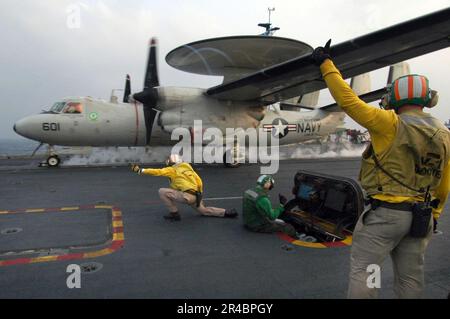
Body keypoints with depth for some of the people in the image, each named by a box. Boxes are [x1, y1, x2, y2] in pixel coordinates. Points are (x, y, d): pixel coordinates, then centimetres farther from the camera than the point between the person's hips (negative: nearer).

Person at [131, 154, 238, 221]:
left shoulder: (172, 170, 2)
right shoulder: (187, 167, 21)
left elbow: (157, 172, -9)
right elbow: (199, 181, 21)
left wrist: (141, 170, -5)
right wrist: (199, 194, 31)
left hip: (187, 196, -8)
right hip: (196, 196, 8)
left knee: (162, 192, -3)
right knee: (204, 210, 29)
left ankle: (174, 214, 4)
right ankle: (227, 213, 18)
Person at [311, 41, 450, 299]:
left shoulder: (391, 124, -14)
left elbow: (348, 101, -16)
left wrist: (326, 64, -8)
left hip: (385, 213, -7)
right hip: (422, 217, 7)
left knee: (363, 271, 4)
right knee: (411, 277, 19)